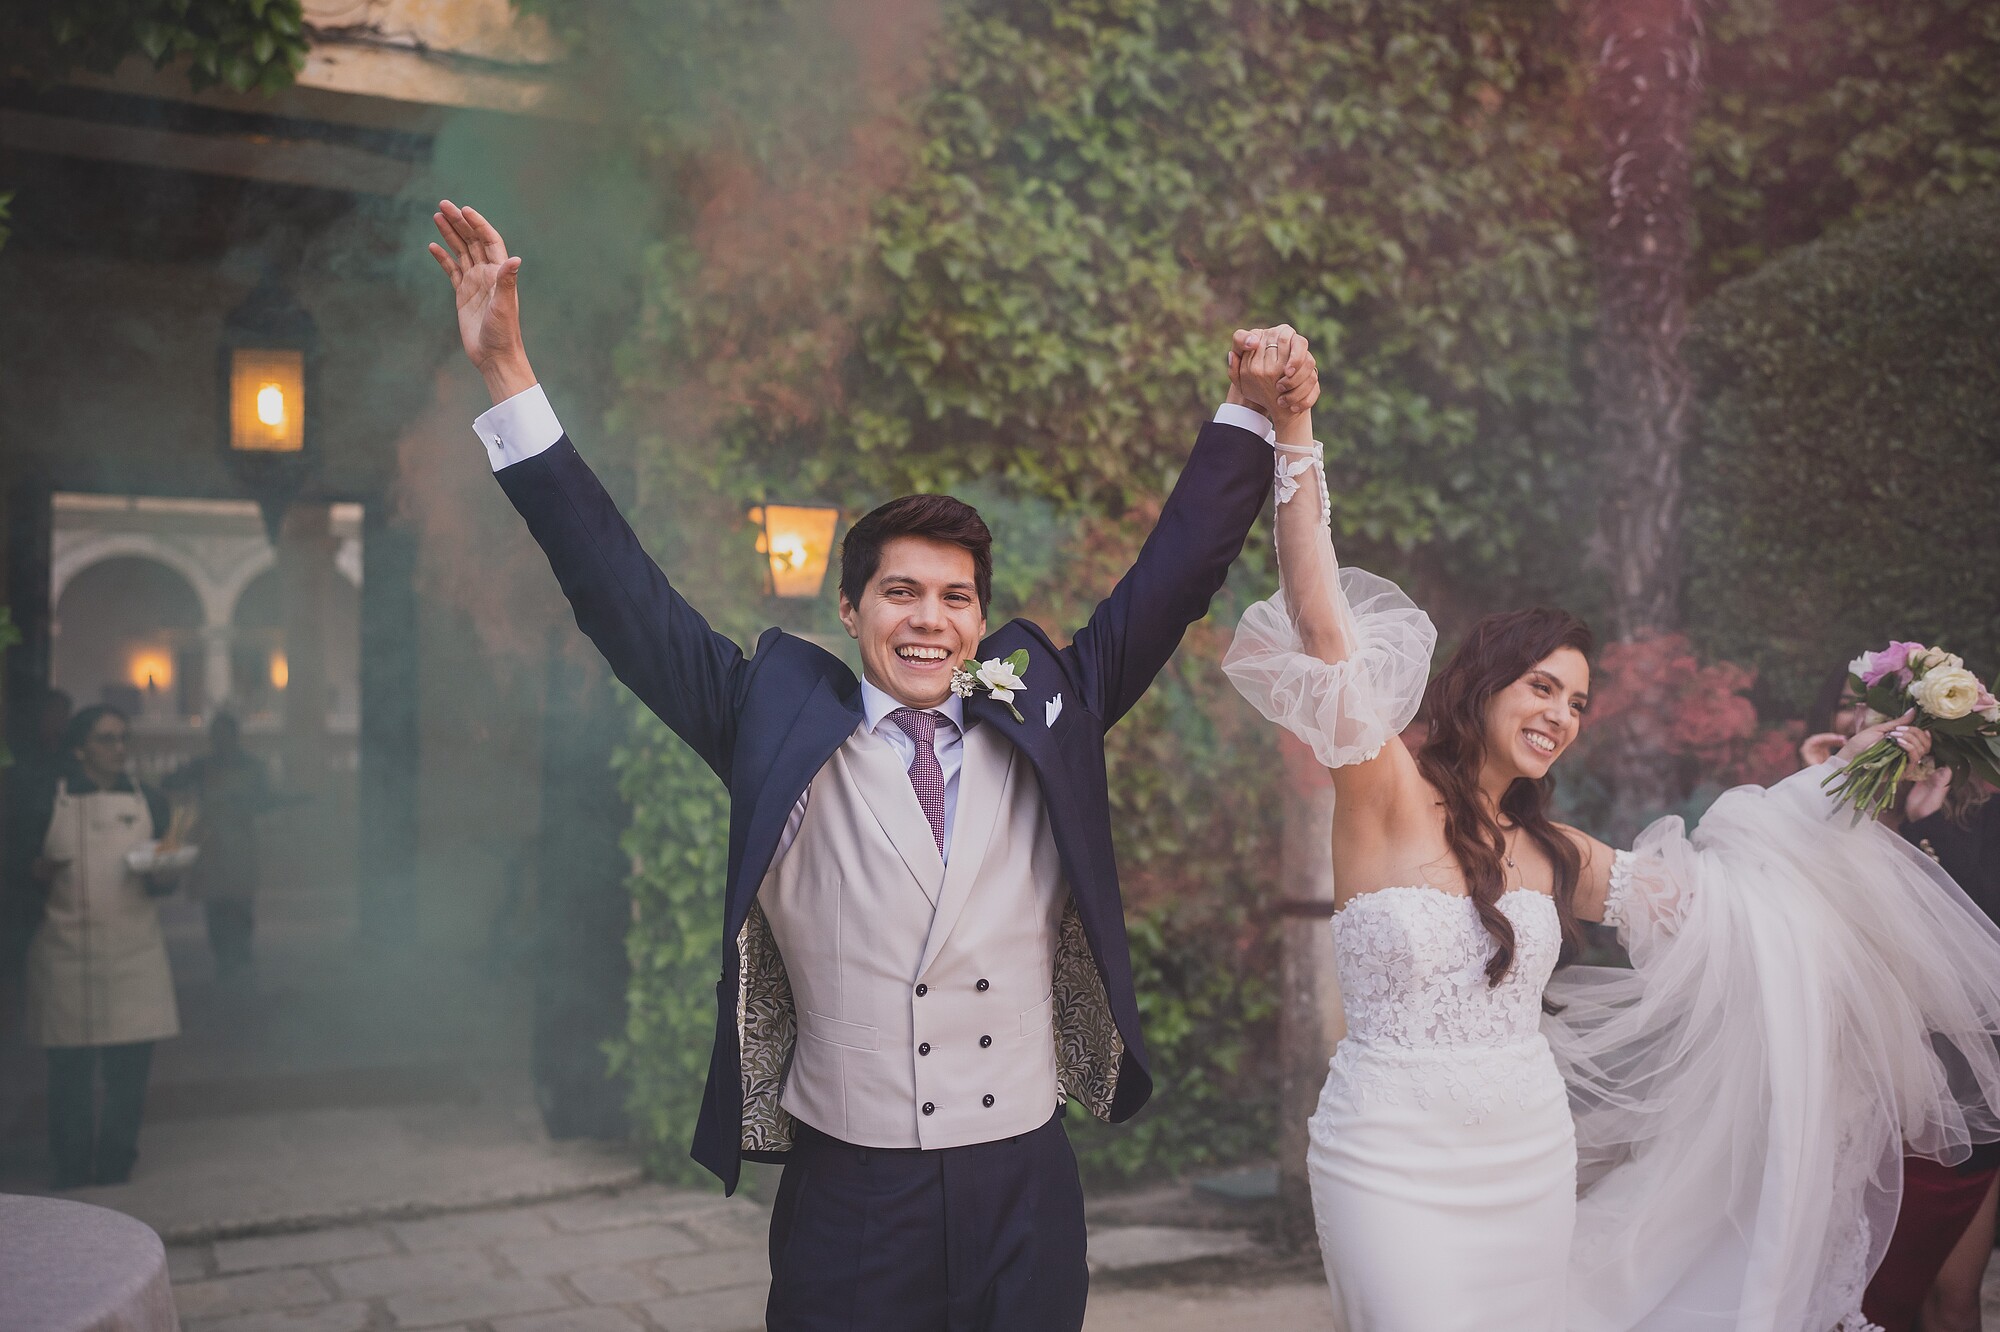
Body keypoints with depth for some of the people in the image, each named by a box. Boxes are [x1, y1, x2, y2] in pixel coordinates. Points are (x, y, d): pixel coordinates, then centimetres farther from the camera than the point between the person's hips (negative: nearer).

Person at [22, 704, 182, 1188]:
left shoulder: (149, 803, 10)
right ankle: (70, 1178, 15)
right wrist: (41, 872, -14)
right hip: (66, 957, -1)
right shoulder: (49, 803, 4)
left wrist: (159, 872, -11)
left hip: (135, 956, 1)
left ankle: (115, 1174, 15)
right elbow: (26, 873, 8)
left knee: (129, 1072, 2)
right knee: (69, 1072, 2)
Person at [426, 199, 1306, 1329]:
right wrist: (509, 375, -7)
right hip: (847, 1195, -2)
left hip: (1028, 1191, 2)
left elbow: (1176, 575, 6)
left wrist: (1254, 414, -2)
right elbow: (623, 594, -3)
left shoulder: (1043, 720, 4)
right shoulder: (780, 728, -1)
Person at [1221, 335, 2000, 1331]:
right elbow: (1323, 630, -20)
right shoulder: (1386, 793, -8)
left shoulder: (1547, 852, 10)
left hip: (1532, 1157, 6)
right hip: (1397, 1164, -6)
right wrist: (1293, 437, -28)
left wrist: (1841, 772, 25)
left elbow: (1689, 883, 22)